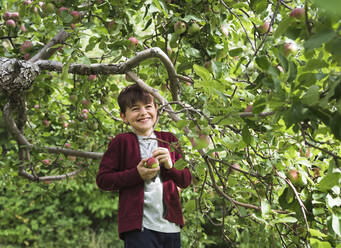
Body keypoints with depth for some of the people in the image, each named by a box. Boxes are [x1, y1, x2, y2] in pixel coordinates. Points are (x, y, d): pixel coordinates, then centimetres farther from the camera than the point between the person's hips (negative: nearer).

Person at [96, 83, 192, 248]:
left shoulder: (169, 140, 11)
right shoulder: (121, 142, 0)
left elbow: (186, 180, 11)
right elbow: (102, 179, -4)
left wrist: (170, 166, -10)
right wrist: (137, 175, -14)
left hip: (171, 226, 4)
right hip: (138, 227, -4)